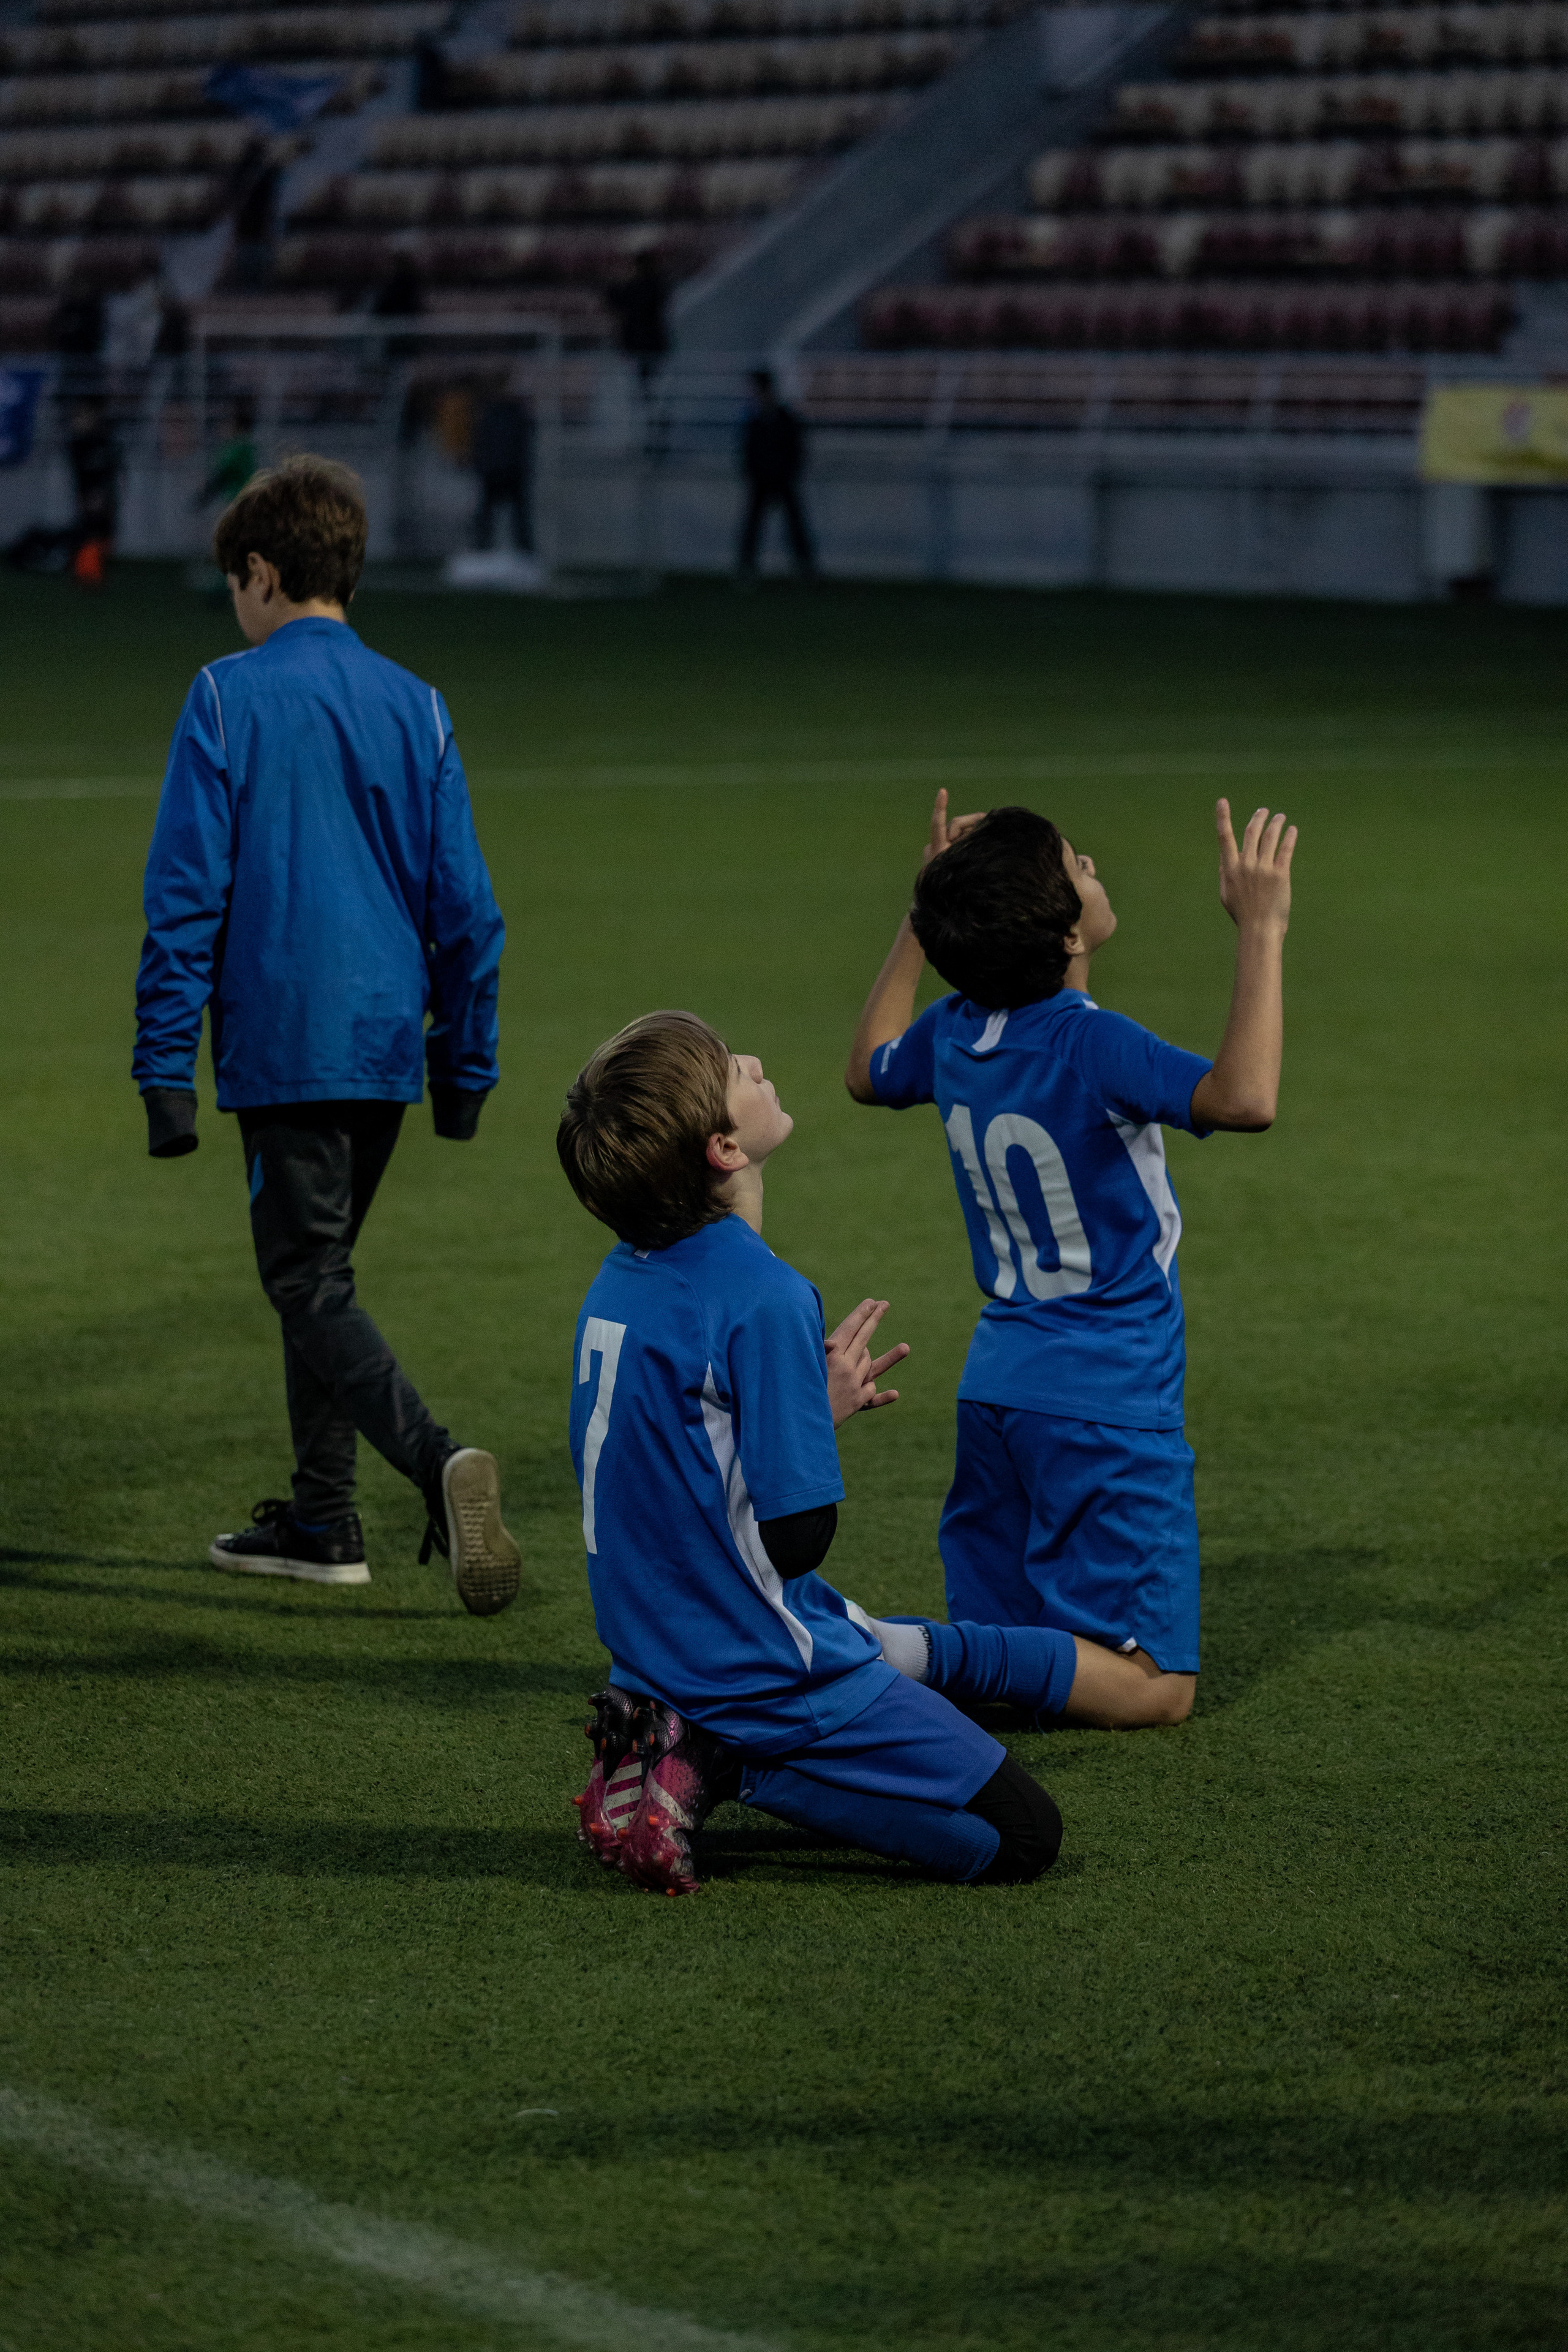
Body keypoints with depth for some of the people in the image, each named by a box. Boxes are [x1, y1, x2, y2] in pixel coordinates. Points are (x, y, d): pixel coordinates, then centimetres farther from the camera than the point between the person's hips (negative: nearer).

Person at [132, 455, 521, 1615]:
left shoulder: (230, 698, -7)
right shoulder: (415, 706, 7)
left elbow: (188, 890, -9)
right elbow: (464, 901, 9)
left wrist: (166, 1066, -6)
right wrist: (466, 1064, 17)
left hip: (283, 1041, -6)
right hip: (387, 1041, 6)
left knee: (311, 1281, -5)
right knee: (318, 1265, 19)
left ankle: (441, 1461, -28)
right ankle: (323, 1519, 23)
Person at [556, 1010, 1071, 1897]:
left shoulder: (621, 1281, 3)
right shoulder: (765, 1299, -23)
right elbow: (796, 1538, -19)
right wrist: (829, 1410, -3)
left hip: (659, 1650, 9)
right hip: (765, 1680, -9)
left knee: (925, 1650, 30)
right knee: (1025, 1837, -4)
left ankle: (691, 1750, 11)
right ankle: (725, 1772, -9)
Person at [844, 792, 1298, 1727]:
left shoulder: (954, 1033, 0)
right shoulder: (1088, 1044, -22)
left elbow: (869, 1072, 24)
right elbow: (1245, 1098, -36)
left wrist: (923, 920, 24)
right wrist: (1262, 931, -31)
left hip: (998, 1392, 8)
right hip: (1106, 1402, -8)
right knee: (1153, 1686, -5)